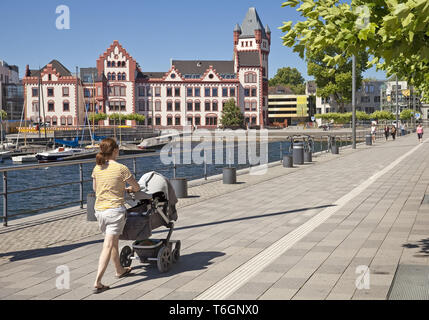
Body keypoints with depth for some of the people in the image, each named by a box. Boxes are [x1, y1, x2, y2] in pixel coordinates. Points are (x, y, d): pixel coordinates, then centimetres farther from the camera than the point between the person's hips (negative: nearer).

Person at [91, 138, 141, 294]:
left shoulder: (97, 168, 4)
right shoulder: (121, 168, -12)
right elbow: (136, 187, -1)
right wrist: (130, 189, 24)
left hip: (99, 209, 6)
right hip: (115, 210, -6)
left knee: (114, 242, 24)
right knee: (108, 246, -5)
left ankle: (120, 270, 41)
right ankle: (97, 283, -11)